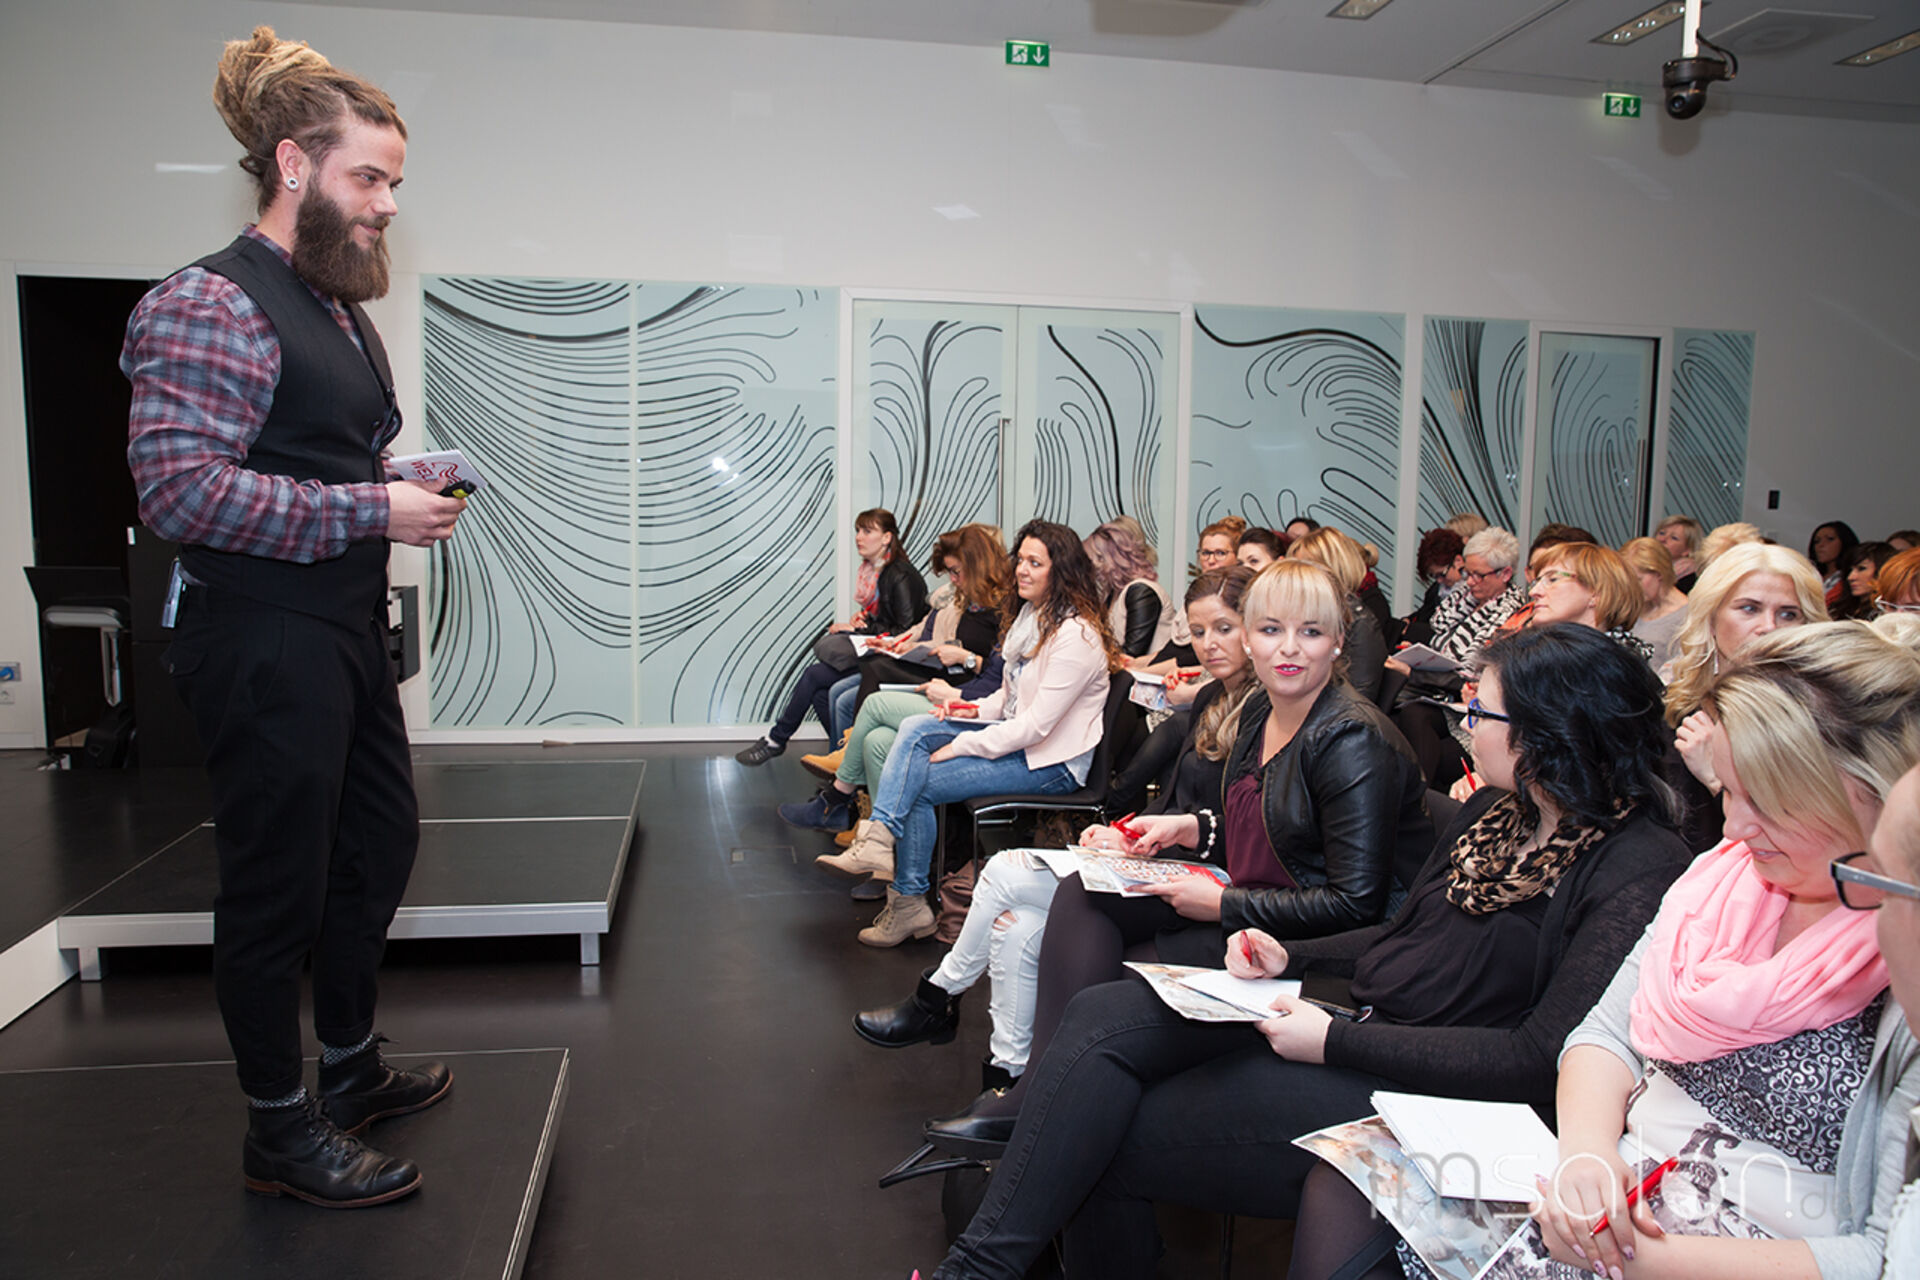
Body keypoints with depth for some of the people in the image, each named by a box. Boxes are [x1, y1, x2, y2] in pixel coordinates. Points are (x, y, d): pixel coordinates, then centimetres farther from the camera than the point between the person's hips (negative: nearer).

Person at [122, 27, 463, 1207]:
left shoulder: (341, 308, 16)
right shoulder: (215, 303, -14)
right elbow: (178, 486, -23)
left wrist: (412, 494, 6)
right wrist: (372, 512, -22)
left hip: (351, 628, 10)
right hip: (268, 641, -10)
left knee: (381, 841, 19)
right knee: (280, 884, 2)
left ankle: (352, 1064, 39)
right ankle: (282, 1132, 20)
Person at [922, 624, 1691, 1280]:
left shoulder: (1636, 873, -15)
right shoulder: (1492, 813, 11)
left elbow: (1542, 1060, -21)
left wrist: (1336, 1043, -22)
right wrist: (1290, 957, 3)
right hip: (1347, 1016, 8)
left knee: (1108, 1140, -14)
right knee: (1100, 1016, -13)